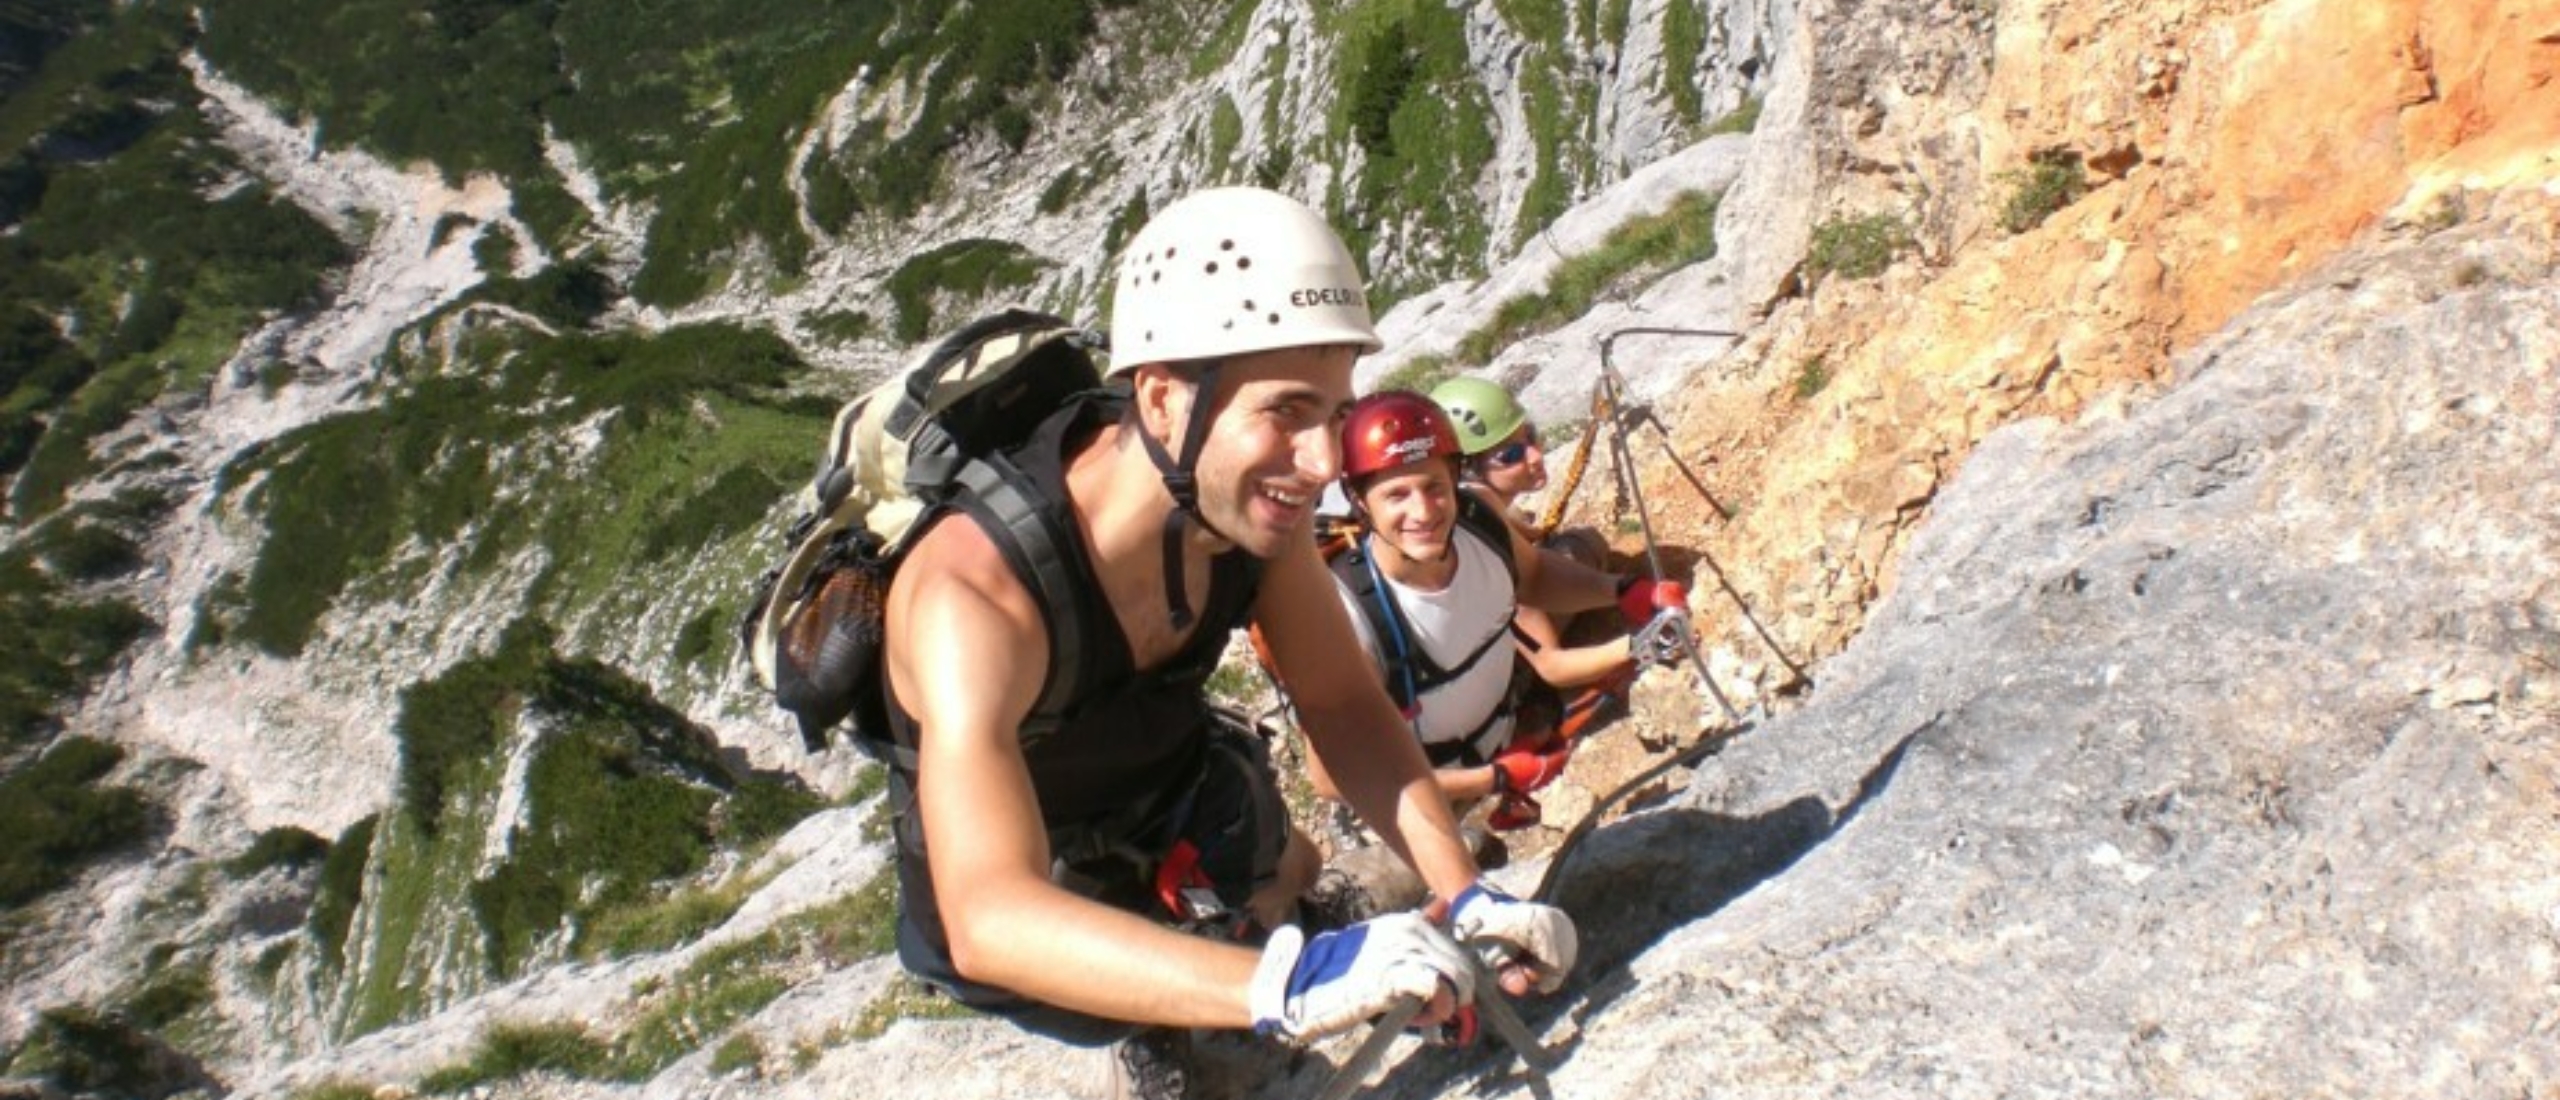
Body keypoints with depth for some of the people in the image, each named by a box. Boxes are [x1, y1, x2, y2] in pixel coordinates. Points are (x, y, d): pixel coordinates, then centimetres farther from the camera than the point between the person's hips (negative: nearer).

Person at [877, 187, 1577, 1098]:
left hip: (1173, 776, 5)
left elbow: (1342, 705, -14)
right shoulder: (976, 591, -45)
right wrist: (1288, 986, -63)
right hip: (1024, 864, -4)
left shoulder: (1252, 499, -27)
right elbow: (990, 920, -53)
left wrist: (1463, 894, -27)